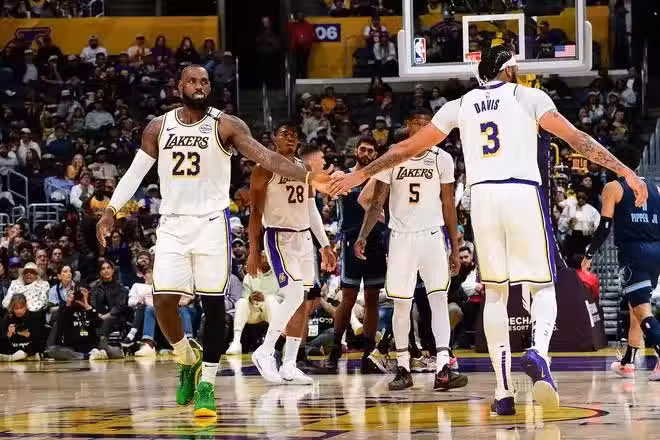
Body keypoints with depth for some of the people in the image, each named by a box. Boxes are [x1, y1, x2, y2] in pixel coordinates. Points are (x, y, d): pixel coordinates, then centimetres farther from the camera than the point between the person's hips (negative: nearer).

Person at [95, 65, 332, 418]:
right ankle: (188, 361, 21)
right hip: (172, 224, 2)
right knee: (163, 302, -6)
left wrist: (307, 177, -32)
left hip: (211, 223, -2)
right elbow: (135, 172, 12)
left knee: (213, 304, -2)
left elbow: (265, 156, -17)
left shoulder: (226, 126, -6)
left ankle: (206, 384, 6)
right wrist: (111, 211, 4)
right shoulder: (158, 127, 3)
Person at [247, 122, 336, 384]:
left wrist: (325, 245, 15)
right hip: (279, 237, -7)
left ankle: (289, 366, 8)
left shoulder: (305, 169, 13)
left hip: (304, 238, 7)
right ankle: (265, 353, -9)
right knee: (293, 296, -21)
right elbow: (255, 211, -8)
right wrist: (253, 251, -15)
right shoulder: (265, 169, -6)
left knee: (300, 303, 4)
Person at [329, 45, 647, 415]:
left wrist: (361, 175, 32)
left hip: (483, 197, 2)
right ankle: (538, 353, -23)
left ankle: (504, 392, 4)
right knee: (544, 287, 9)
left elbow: (408, 148, 21)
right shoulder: (528, 96, 8)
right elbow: (575, 137, -3)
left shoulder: (460, 106, 17)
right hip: (524, 194, -2)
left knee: (495, 293, 13)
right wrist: (626, 171, -4)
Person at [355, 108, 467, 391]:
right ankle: (403, 369, 15)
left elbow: (448, 205, 6)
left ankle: (443, 370, -23)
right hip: (401, 237, 1)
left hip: (432, 237, -1)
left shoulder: (442, 159, 2)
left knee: (439, 298, -14)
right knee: (401, 304, 3)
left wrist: (455, 248, 4)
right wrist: (362, 236, -9)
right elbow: (377, 202, 3)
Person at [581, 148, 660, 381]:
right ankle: (627, 363, 30)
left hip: (633, 252, -6)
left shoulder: (613, 188, 2)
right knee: (636, 308, 21)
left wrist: (589, 255, 5)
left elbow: (604, 227, -4)